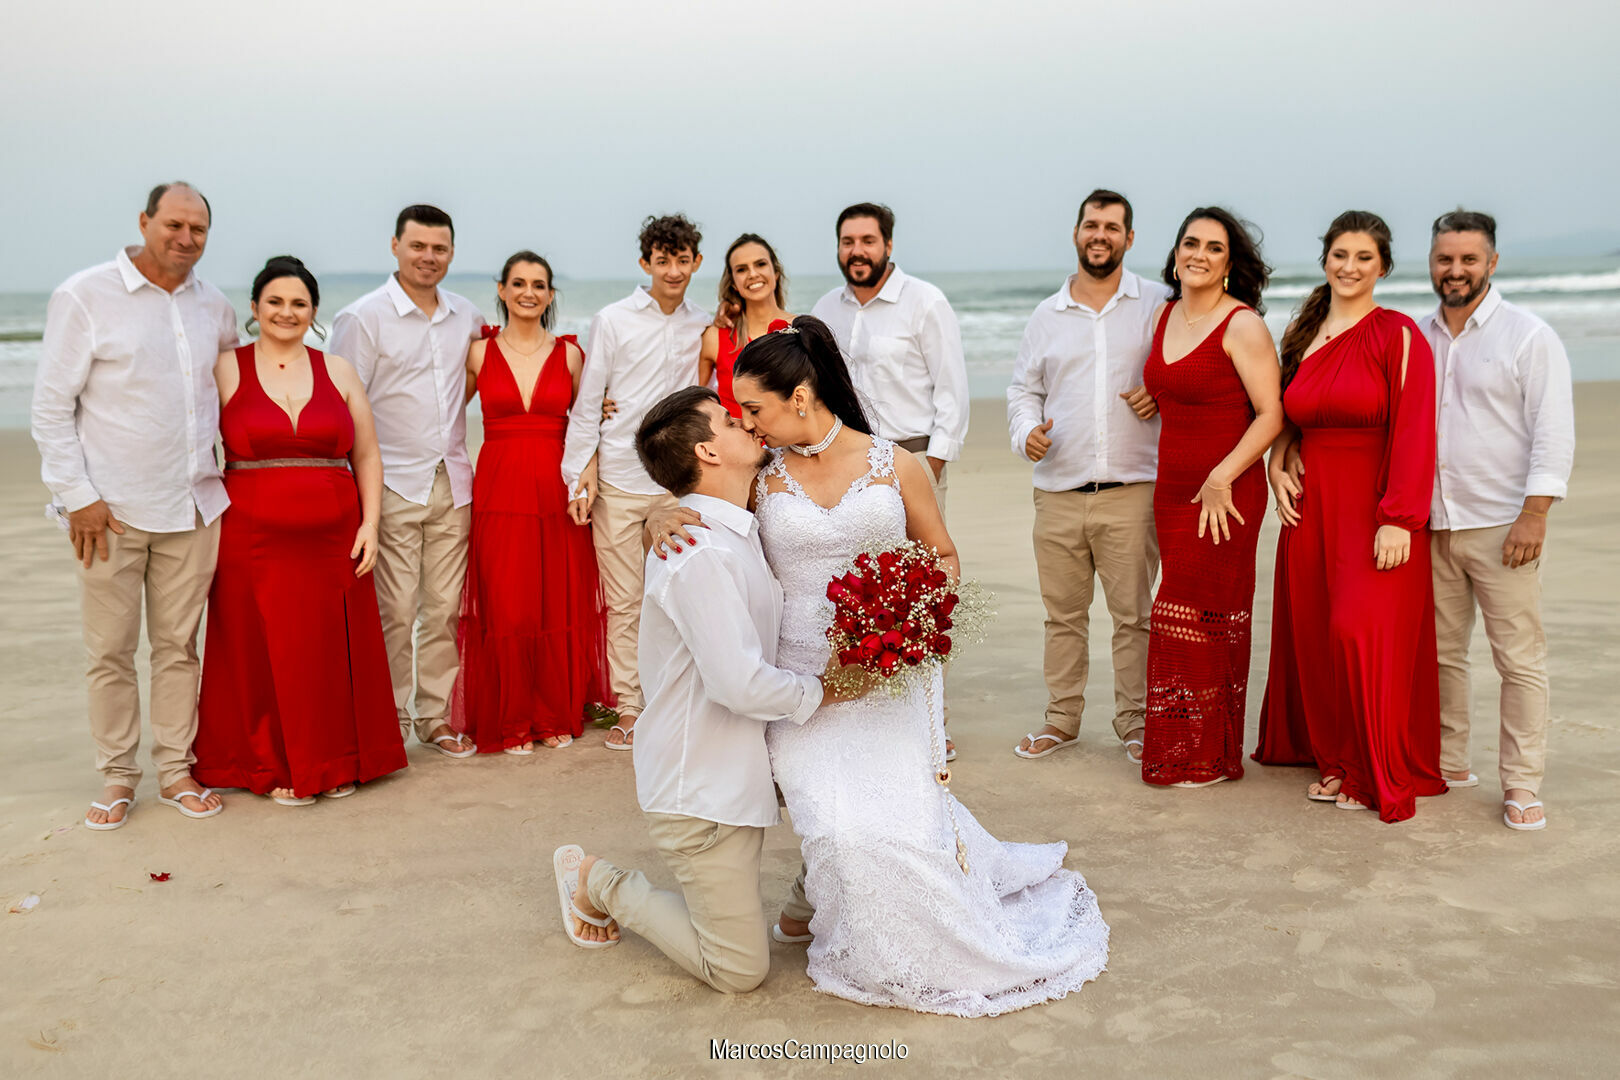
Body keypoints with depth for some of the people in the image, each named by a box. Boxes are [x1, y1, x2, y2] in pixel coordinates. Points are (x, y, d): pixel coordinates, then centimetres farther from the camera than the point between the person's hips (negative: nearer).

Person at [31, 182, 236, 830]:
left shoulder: (213, 307, 9)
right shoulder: (84, 296, -5)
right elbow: (51, 405, -5)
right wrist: (77, 497, -10)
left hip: (191, 507, 4)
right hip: (110, 508, -4)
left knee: (178, 644, 8)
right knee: (110, 650, 3)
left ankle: (176, 771, 18)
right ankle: (117, 777, 16)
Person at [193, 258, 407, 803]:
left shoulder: (338, 371, 10)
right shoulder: (225, 369, 4)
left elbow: (367, 456, 11)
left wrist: (370, 523, 0)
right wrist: (206, 526, -5)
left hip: (333, 540, 2)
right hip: (255, 539, -2)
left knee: (332, 651, 4)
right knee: (265, 651, 1)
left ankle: (336, 763, 19)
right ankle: (274, 766, 17)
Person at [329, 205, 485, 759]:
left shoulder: (468, 318, 11)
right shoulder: (362, 317, -3)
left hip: (452, 485, 5)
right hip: (393, 485, -4)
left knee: (444, 608, 7)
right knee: (394, 611, -4)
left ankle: (436, 717, 18)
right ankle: (388, 721, 8)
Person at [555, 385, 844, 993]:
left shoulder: (737, 534, 8)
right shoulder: (701, 553, -24)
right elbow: (741, 684, -29)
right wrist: (817, 693, -12)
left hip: (736, 771, 9)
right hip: (700, 787, -9)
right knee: (740, 969, 0)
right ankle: (600, 884, 15)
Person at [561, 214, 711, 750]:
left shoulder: (703, 327, 9)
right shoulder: (613, 321, 1)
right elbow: (587, 403, 2)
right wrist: (580, 476, -3)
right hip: (619, 480, -2)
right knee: (625, 602, 2)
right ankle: (629, 707, 12)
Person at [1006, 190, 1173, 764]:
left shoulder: (1157, 304, 5)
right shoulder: (1047, 314, 13)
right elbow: (1023, 388, 17)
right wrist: (1026, 432, -2)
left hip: (1131, 489, -2)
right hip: (1058, 491, 3)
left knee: (1133, 613, 0)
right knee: (1062, 612, 9)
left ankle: (1135, 722, 13)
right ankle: (1061, 718, 22)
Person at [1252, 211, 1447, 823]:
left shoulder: (1398, 335, -7)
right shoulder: (1303, 334, 11)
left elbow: (1414, 431, -13)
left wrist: (1399, 519, -20)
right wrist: (1277, 466, 3)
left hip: (1375, 509, -6)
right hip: (1311, 505, 6)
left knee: (1363, 631, -10)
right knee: (1314, 635, 8)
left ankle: (1377, 776, 7)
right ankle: (1335, 758, 24)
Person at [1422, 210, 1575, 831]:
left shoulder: (1530, 337, -2)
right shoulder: (1414, 339, 12)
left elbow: (1553, 433, -7)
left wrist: (1534, 515, -15)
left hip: (1501, 526, -5)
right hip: (1430, 527, 5)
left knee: (1519, 658, -3)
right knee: (1440, 652, 9)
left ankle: (1521, 784, 6)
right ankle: (1448, 764, 21)